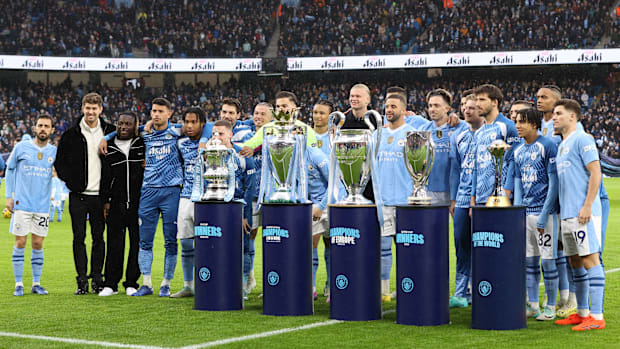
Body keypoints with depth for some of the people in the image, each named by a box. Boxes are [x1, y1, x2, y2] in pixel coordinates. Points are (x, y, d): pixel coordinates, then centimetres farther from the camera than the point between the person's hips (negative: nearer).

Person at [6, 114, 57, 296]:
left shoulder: (55, 151, 5)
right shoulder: (21, 148, 1)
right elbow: (10, 170, 8)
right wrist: (9, 196, 4)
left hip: (42, 206, 2)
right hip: (22, 204, -2)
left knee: (38, 244, 5)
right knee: (20, 243, -1)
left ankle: (37, 283, 13)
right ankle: (18, 284, 5)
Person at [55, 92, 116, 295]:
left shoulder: (110, 132, 4)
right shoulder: (71, 135, 2)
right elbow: (60, 162, 7)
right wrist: (70, 181, -4)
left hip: (100, 194, 1)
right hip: (79, 195, -1)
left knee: (99, 237, 5)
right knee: (79, 238, -1)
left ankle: (97, 278, 12)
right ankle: (82, 280, 4)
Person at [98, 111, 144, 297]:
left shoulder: (143, 145, 4)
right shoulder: (110, 148, 8)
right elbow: (105, 177, 10)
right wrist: (105, 201, 5)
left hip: (138, 204, -1)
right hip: (116, 205, 1)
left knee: (137, 243, 2)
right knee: (114, 244, 1)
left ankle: (131, 283, 10)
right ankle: (110, 283, 7)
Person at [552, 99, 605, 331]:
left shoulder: (582, 139, -7)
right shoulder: (562, 146, 20)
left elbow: (595, 173, -14)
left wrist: (587, 206, -20)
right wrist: (562, 208, 19)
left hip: (583, 213, -9)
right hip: (567, 214, 10)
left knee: (590, 259, -9)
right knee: (575, 262, 12)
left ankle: (597, 316, -10)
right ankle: (582, 313, 19)